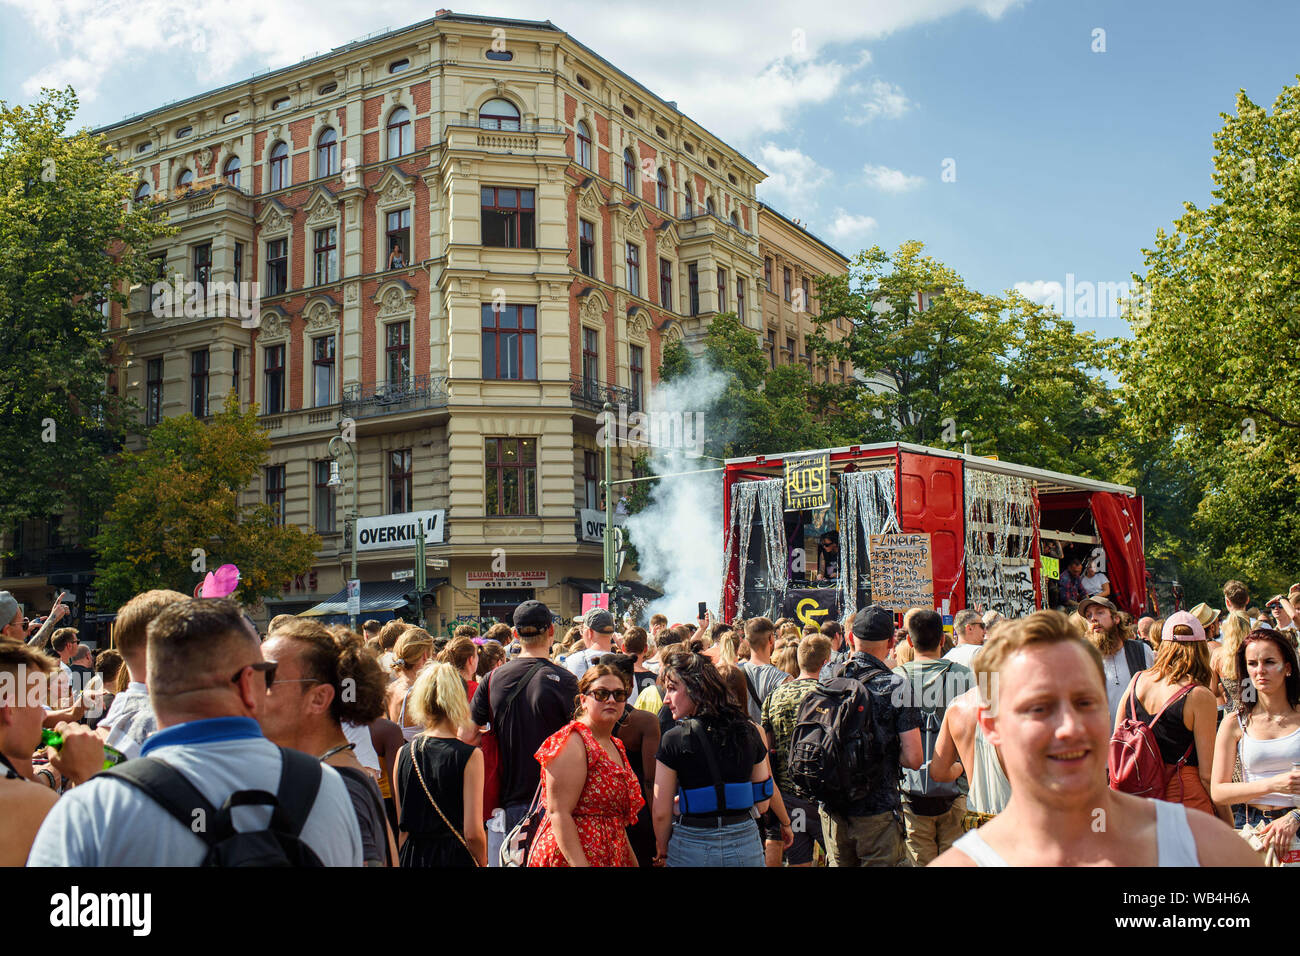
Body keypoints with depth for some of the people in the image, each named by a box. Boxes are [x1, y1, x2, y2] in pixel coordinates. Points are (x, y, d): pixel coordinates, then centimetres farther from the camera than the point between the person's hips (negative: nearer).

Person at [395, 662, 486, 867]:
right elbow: (473, 833, -13)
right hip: (455, 857, -5)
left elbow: (401, 828, 6)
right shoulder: (470, 756, -13)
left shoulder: (404, 753, 0)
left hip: (412, 857, 5)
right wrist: (482, 863, 3)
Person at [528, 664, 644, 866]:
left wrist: (632, 861, 19)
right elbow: (558, 813, -20)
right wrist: (580, 864, -25)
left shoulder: (616, 746, 14)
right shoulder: (572, 742, -13)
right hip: (569, 859, -8)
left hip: (610, 858, 8)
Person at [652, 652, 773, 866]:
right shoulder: (750, 732, 1)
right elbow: (762, 803, 7)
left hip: (692, 849, -3)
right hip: (746, 844, 4)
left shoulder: (674, 740, -11)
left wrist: (662, 852, 8)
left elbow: (661, 813, -8)